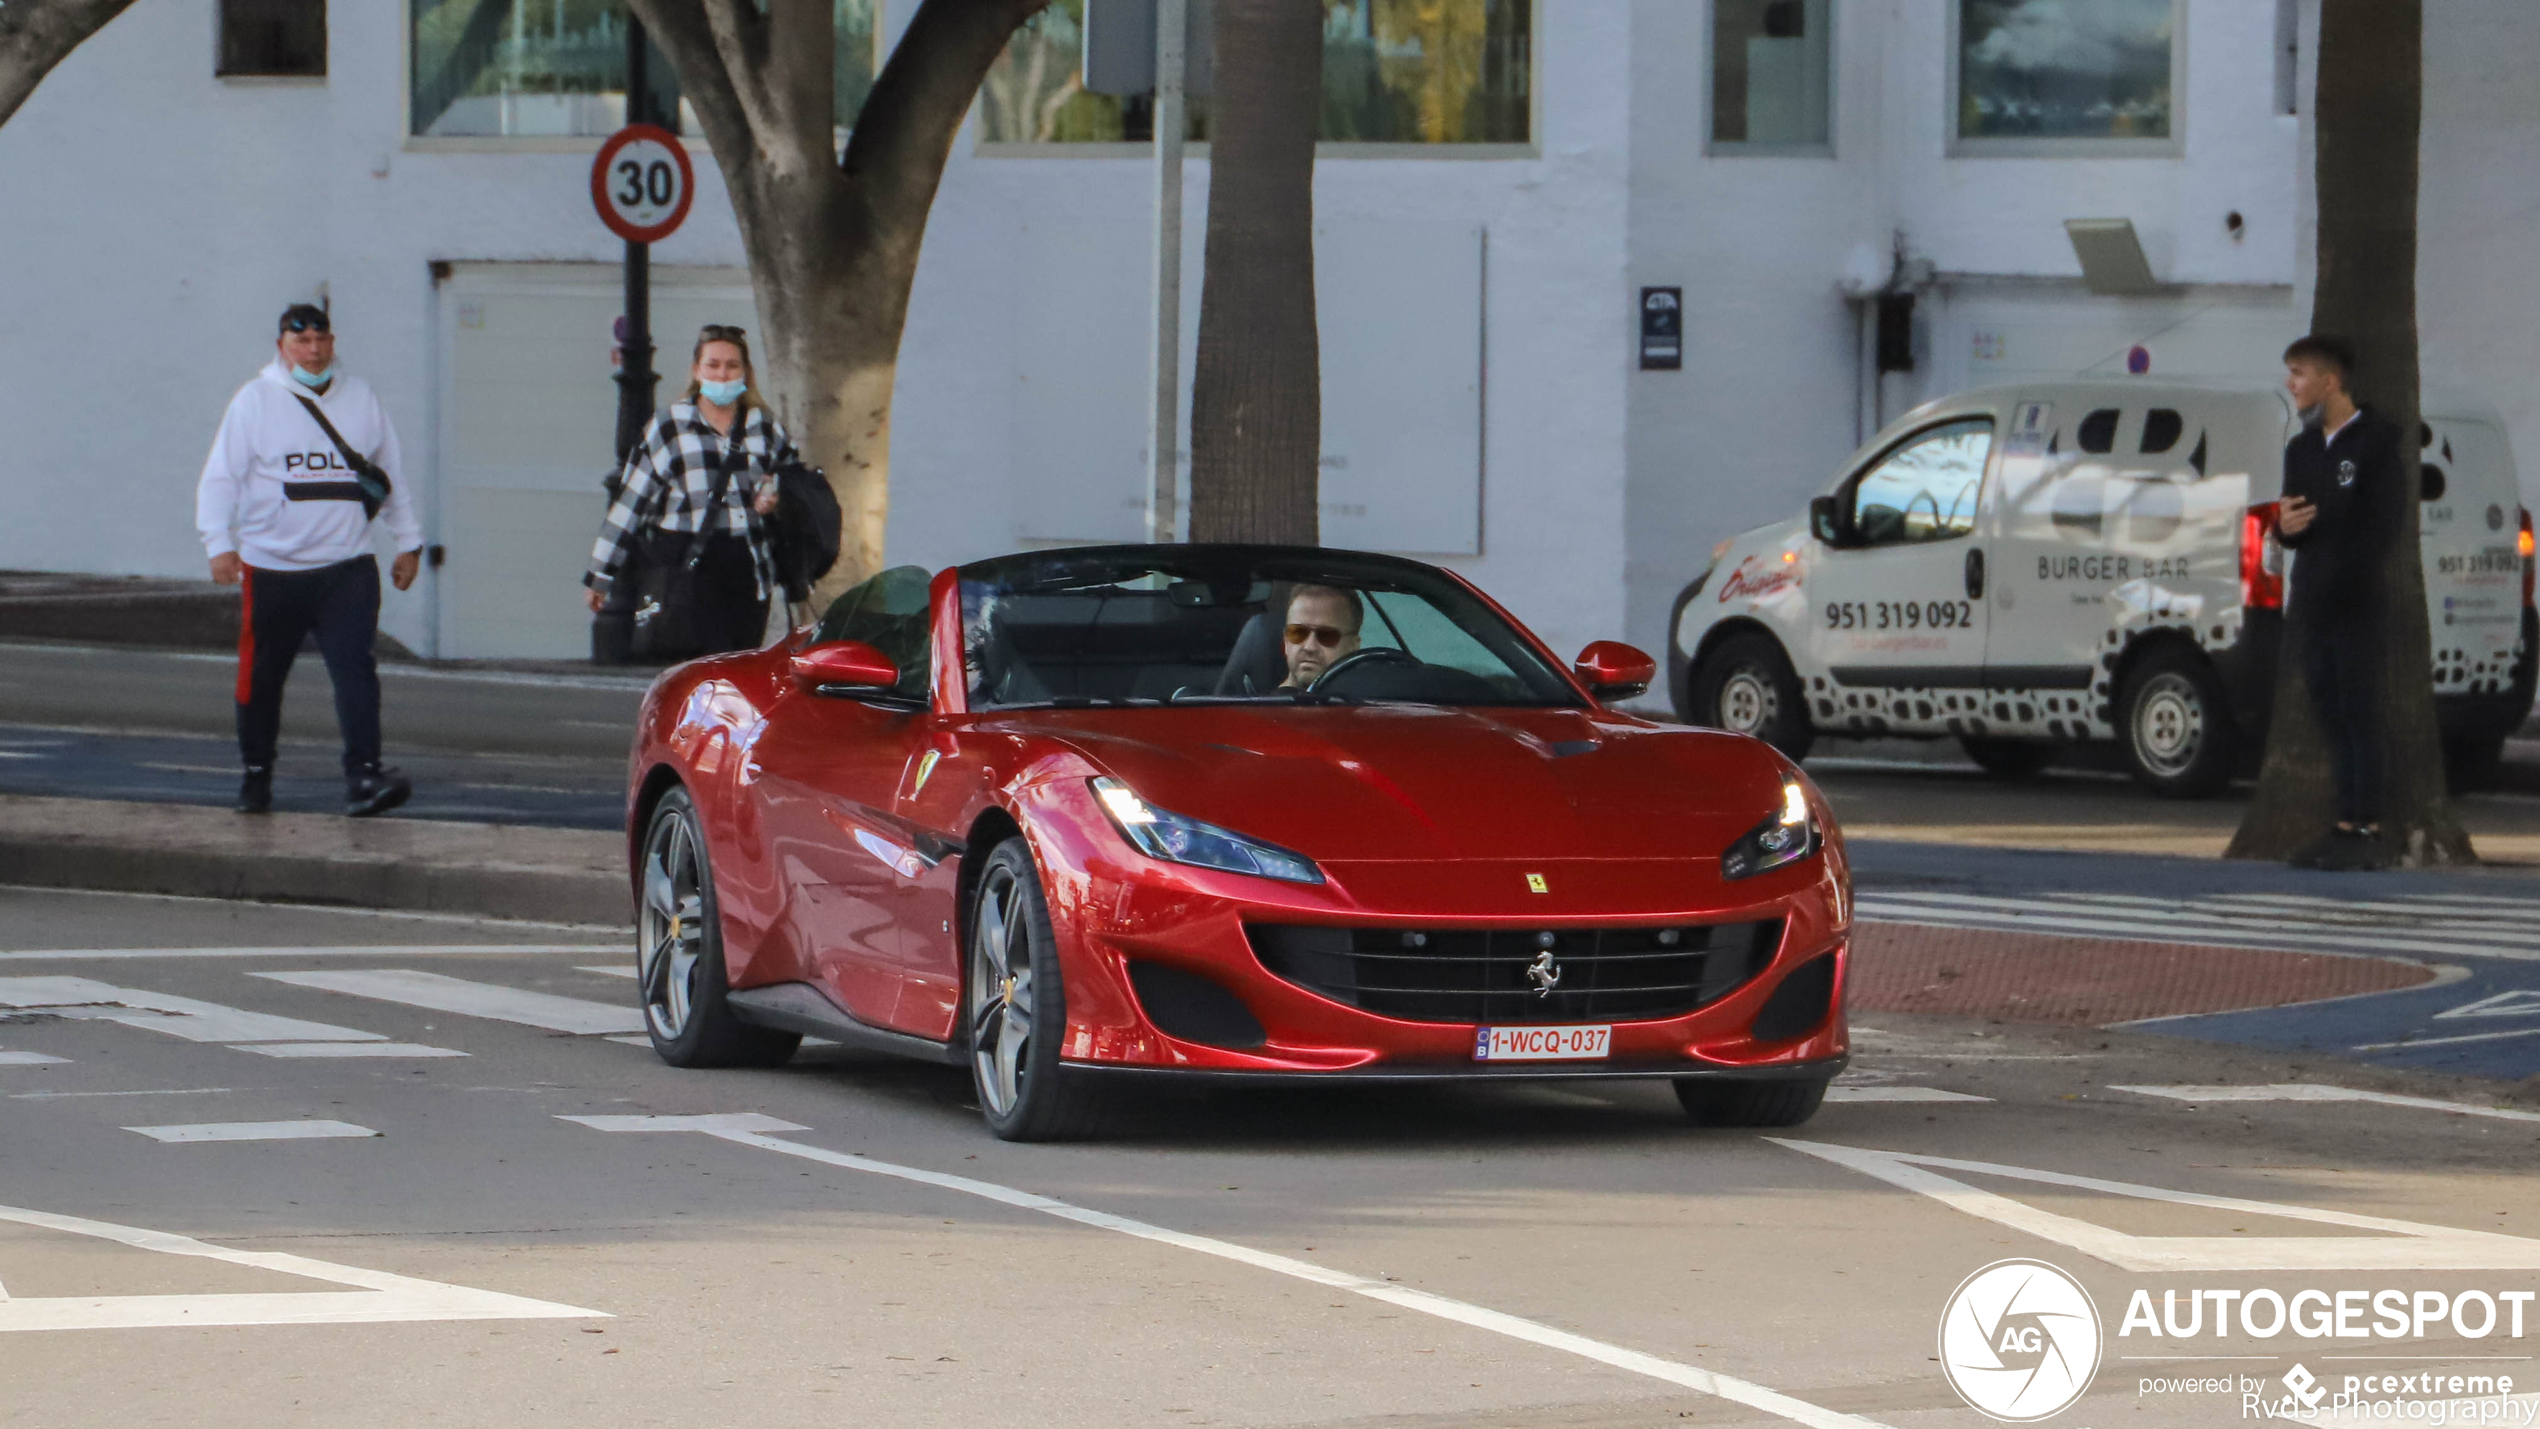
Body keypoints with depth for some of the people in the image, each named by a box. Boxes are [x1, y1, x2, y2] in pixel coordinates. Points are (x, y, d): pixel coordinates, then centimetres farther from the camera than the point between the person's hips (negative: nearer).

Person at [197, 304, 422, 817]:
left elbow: (390, 475, 20)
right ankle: (256, 775, 25)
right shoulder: (255, 401, 0)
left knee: (355, 668, -14)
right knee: (261, 678, 8)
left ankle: (362, 776, -21)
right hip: (272, 569, -1)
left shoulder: (361, 399, 11)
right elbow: (220, 478, -3)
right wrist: (220, 543, -15)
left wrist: (409, 542, 19)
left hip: (347, 568, 1)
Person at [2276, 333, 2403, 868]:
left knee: (2360, 714, -8)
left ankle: (2366, 830, -9)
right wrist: (2284, 527, -5)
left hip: (2356, 604, -7)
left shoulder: (2379, 438, -3)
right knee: (2331, 717, 6)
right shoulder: (2301, 448, 19)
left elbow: (2383, 520, -9)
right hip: (2312, 604, 7)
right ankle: (2346, 824, 9)